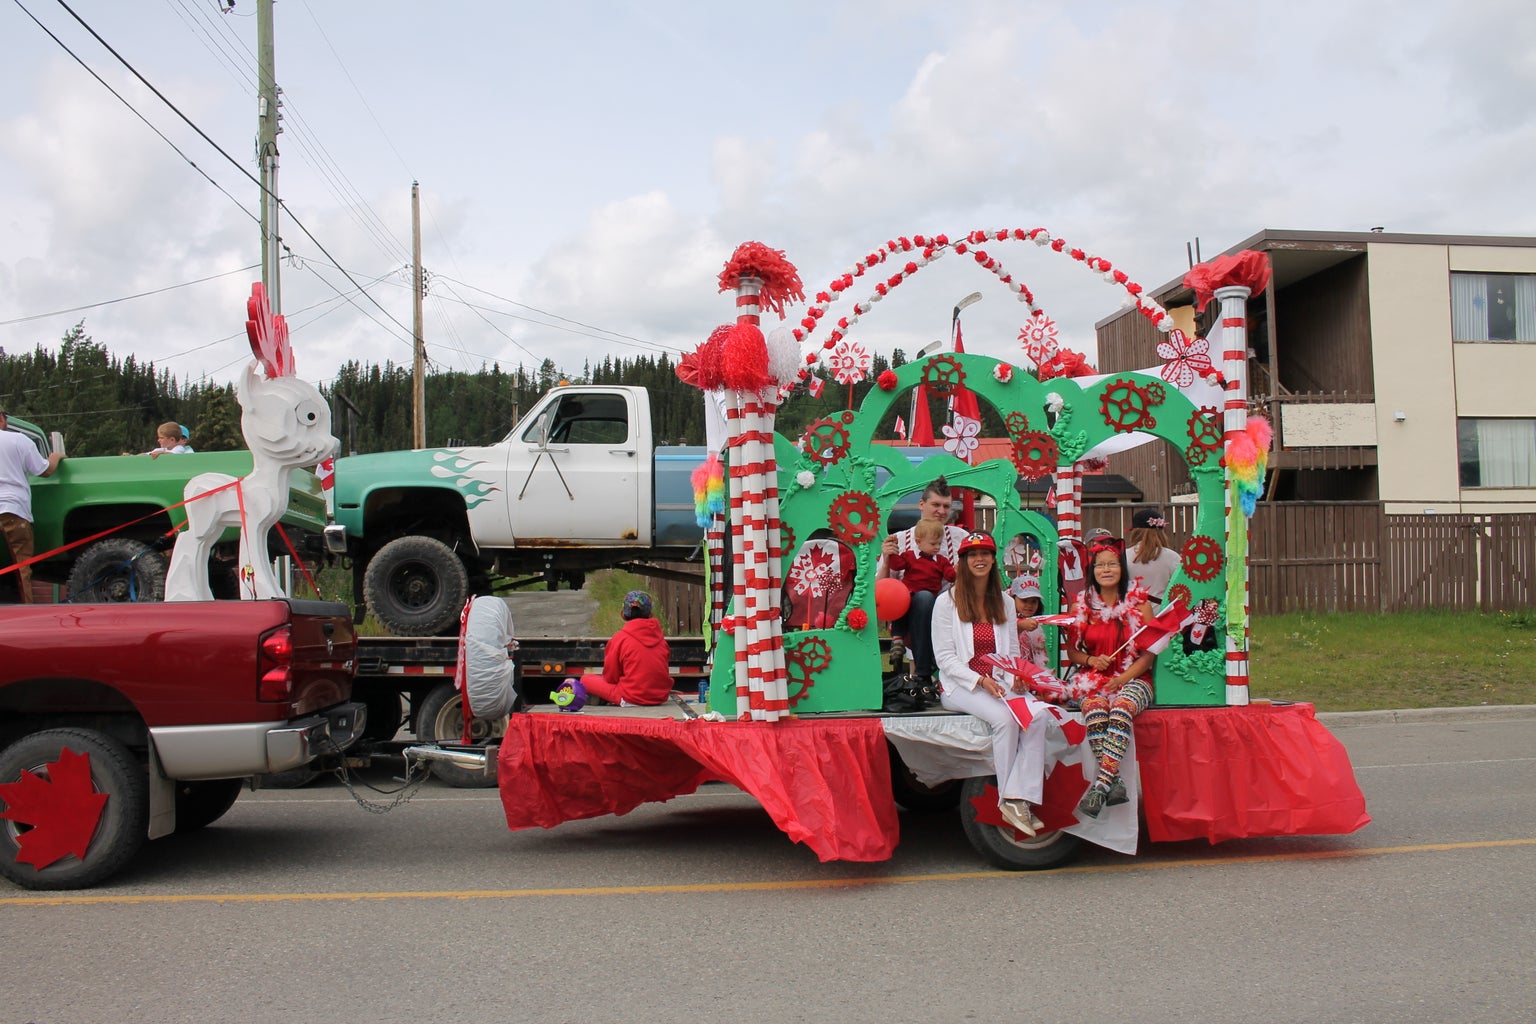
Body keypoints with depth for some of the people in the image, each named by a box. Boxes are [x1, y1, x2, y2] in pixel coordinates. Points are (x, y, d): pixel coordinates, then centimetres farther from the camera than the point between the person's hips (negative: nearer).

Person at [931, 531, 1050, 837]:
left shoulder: (1004, 603, 17)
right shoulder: (947, 601, 1)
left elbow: (1013, 652, 16)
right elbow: (944, 657, -5)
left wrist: (1016, 677, -6)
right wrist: (980, 681, -18)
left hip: (998, 684, 4)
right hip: (960, 686, -4)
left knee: (1038, 716, -26)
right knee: (1005, 718, -33)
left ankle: (1019, 799, -29)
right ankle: (1007, 800, -21)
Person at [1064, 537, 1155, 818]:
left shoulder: (1139, 603, 4)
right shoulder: (1081, 604, 8)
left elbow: (1148, 655, 1)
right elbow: (1071, 651, 13)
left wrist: (1121, 679, -14)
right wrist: (1090, 660, -9)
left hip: (1133, 679, -1)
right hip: (1093, 679, 1)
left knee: (1121, 707, -36)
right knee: (1094, 707, -34)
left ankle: (1101, 784, -43)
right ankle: (1114, 783, -36)